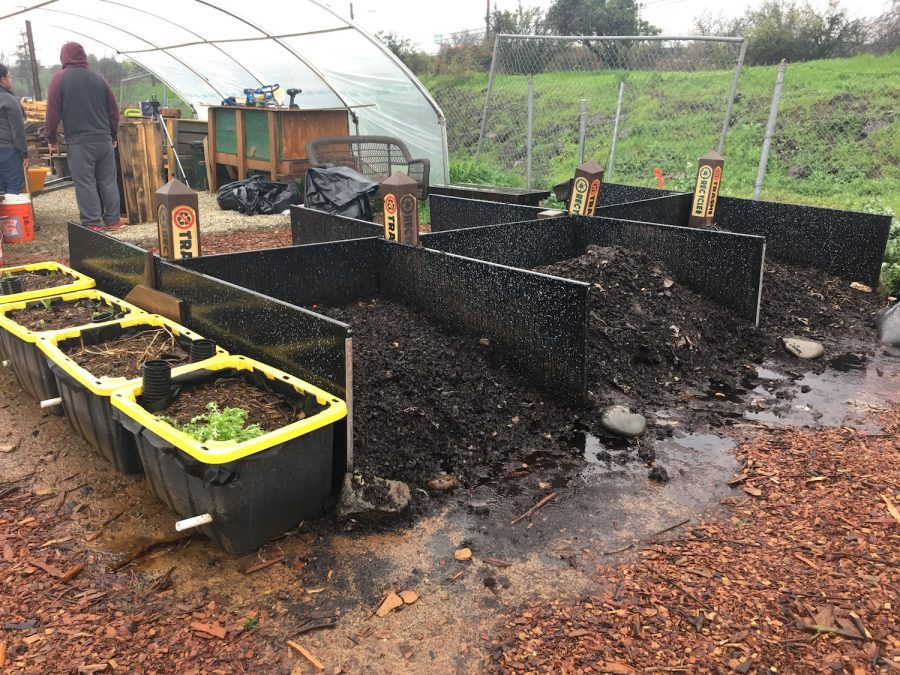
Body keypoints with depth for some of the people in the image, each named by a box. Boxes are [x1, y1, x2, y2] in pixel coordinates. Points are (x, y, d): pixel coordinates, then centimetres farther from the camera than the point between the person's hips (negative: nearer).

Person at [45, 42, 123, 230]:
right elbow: (113, 111, 12)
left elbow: (53, 112, -3)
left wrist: (51, 139, 7)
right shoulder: (98, 78, 9)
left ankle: (92, 223, -1)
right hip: (104, 140, 4)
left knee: (85, 183, -1)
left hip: (79, 142, -4)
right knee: (108, 181, 8)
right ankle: (113, 220, 10)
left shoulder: (59, 79, -1)